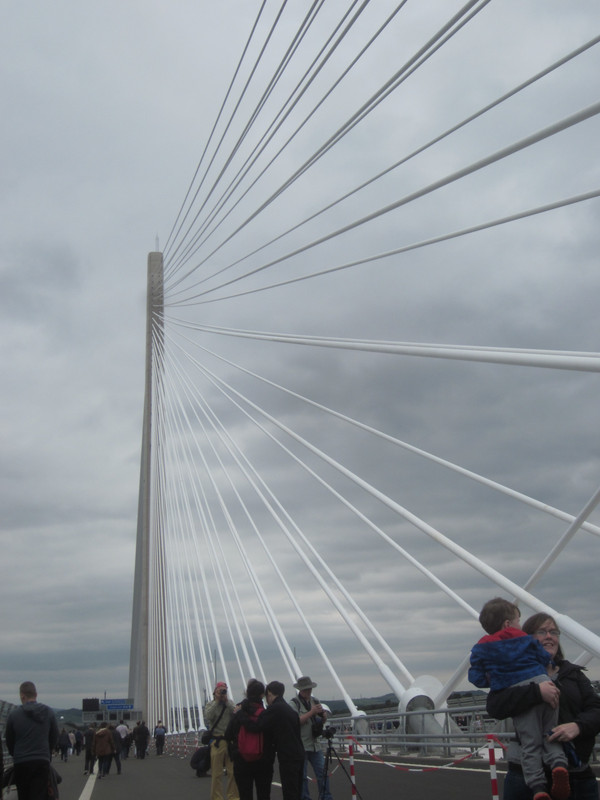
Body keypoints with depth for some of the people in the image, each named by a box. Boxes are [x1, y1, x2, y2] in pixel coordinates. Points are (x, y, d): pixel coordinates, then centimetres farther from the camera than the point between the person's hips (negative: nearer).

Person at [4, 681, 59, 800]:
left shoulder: (14, 714, -3)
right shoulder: (49, 713, 2)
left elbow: (9, 740, 7)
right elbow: (54, 738, 9)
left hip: (21, 763, 0)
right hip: (42, 762, 0)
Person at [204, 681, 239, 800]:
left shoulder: (230, 704, 9)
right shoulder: (210, 705, 4)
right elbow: (208, 717, -16)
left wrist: (226, 701, -10)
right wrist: (217, 701, -13)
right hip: (216, 741, -2)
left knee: (233, 771, 4)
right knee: (216, 773, 1)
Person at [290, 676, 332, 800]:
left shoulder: (315, 701, 13)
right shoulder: (294, 703, -6)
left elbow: (323, 721, 19)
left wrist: (323, 714, -4)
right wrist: (311, 712, -20)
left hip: (314, 744, 5)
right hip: (300, 745, -5)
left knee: (323, 773, 4)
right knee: (302, 776, 0)